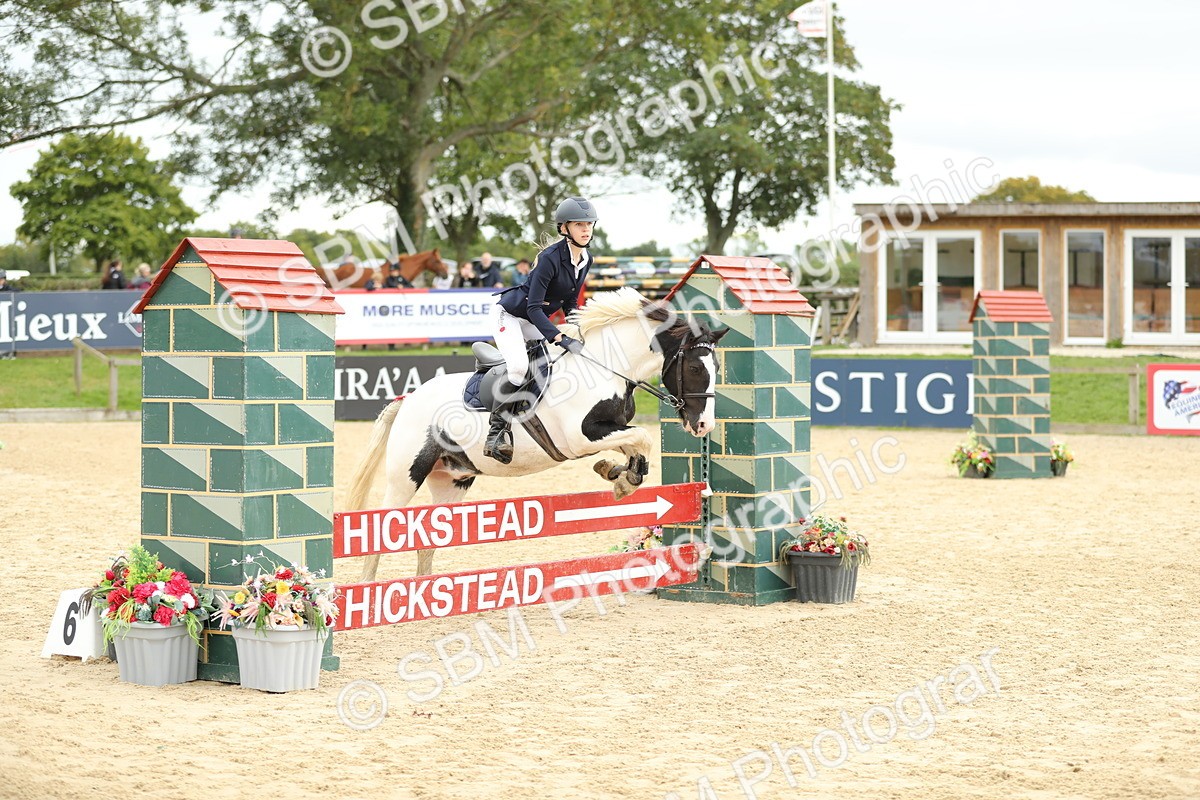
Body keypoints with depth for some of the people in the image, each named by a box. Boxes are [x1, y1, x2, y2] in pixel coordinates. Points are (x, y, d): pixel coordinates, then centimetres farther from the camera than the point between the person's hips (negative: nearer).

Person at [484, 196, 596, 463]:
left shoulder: (586, 259, -3)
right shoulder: (550, 258, -28)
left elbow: (569, 303, 9)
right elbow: (534, 307, -31)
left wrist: (579, 334, -2)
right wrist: (562, 338, -38)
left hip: (537, 321, 9)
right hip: (509, 314, -9)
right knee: (519, 365, -30)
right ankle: (496, 431, -24)